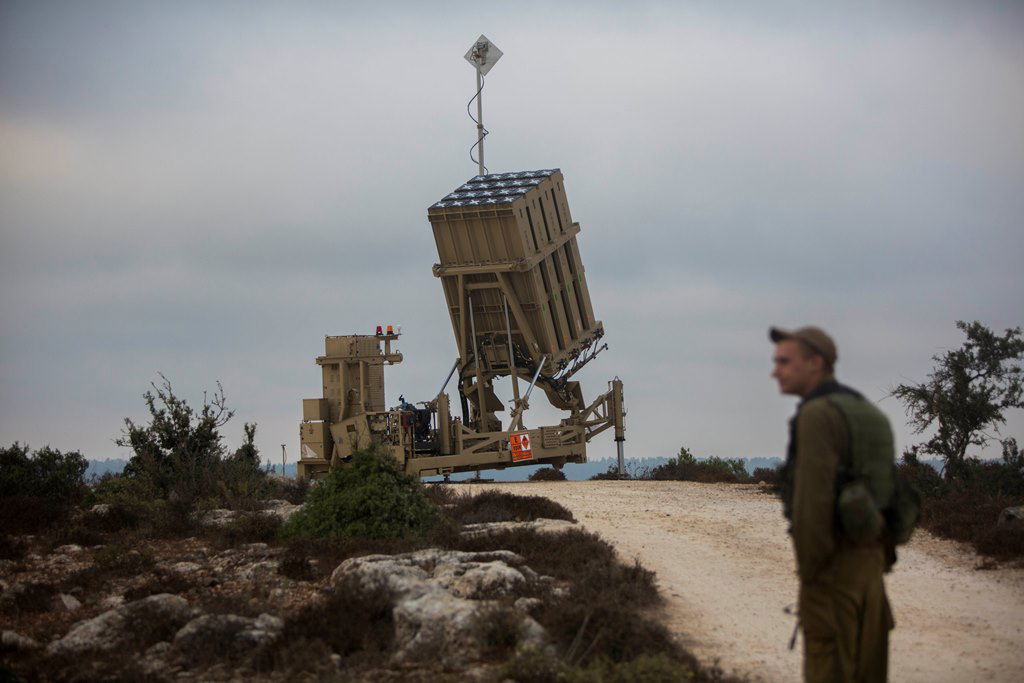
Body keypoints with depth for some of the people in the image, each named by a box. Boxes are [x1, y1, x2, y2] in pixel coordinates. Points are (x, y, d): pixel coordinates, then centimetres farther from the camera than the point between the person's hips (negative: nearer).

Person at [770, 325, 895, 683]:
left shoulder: (817, 415, -15)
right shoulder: (866, 413, 15)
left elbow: (813, 496, -22)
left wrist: (809, 571, -16)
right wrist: (879, 559, 20)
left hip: (833, 565, -9)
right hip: (868, 558, 9)